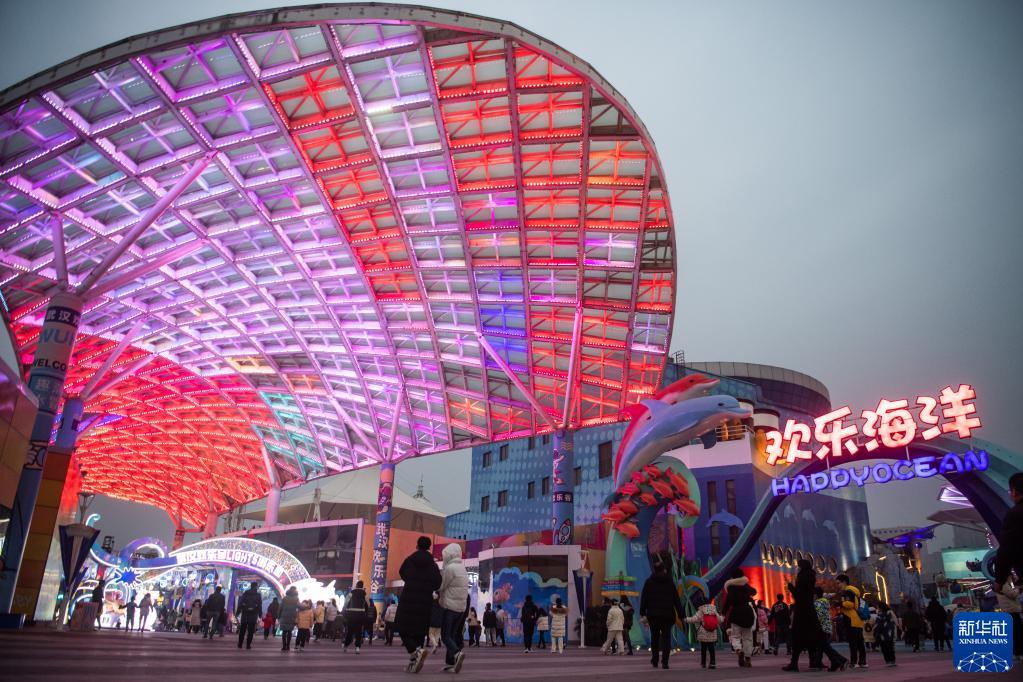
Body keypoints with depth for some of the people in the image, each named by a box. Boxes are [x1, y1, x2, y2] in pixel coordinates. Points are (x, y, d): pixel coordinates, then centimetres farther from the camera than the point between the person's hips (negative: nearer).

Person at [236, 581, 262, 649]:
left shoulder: (245, 594, 4)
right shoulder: (258, 595, 1)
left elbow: (240, 604, 0)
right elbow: (260, 606, -1)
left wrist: (237, 613, 4)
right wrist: (260, 615, 5)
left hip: (244, 615, 2)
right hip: (253, 616, -2)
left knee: (242, 631, 12)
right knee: (250, 631, 3)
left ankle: (240, 644, 15)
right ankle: (248, 645, 0)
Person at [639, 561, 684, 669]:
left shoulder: (649, 582, 1)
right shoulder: (670, 582, 2)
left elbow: (644, 598, -1)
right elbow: (676, 600, 3)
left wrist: (642, 613, 2)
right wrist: (682, 614, 5)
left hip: (653, 614, 1)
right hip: (667, 614, 0)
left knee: (654, 636, 13)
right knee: (666, 637, 1)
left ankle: (654, 660, 17)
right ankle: (664, 662, -10)